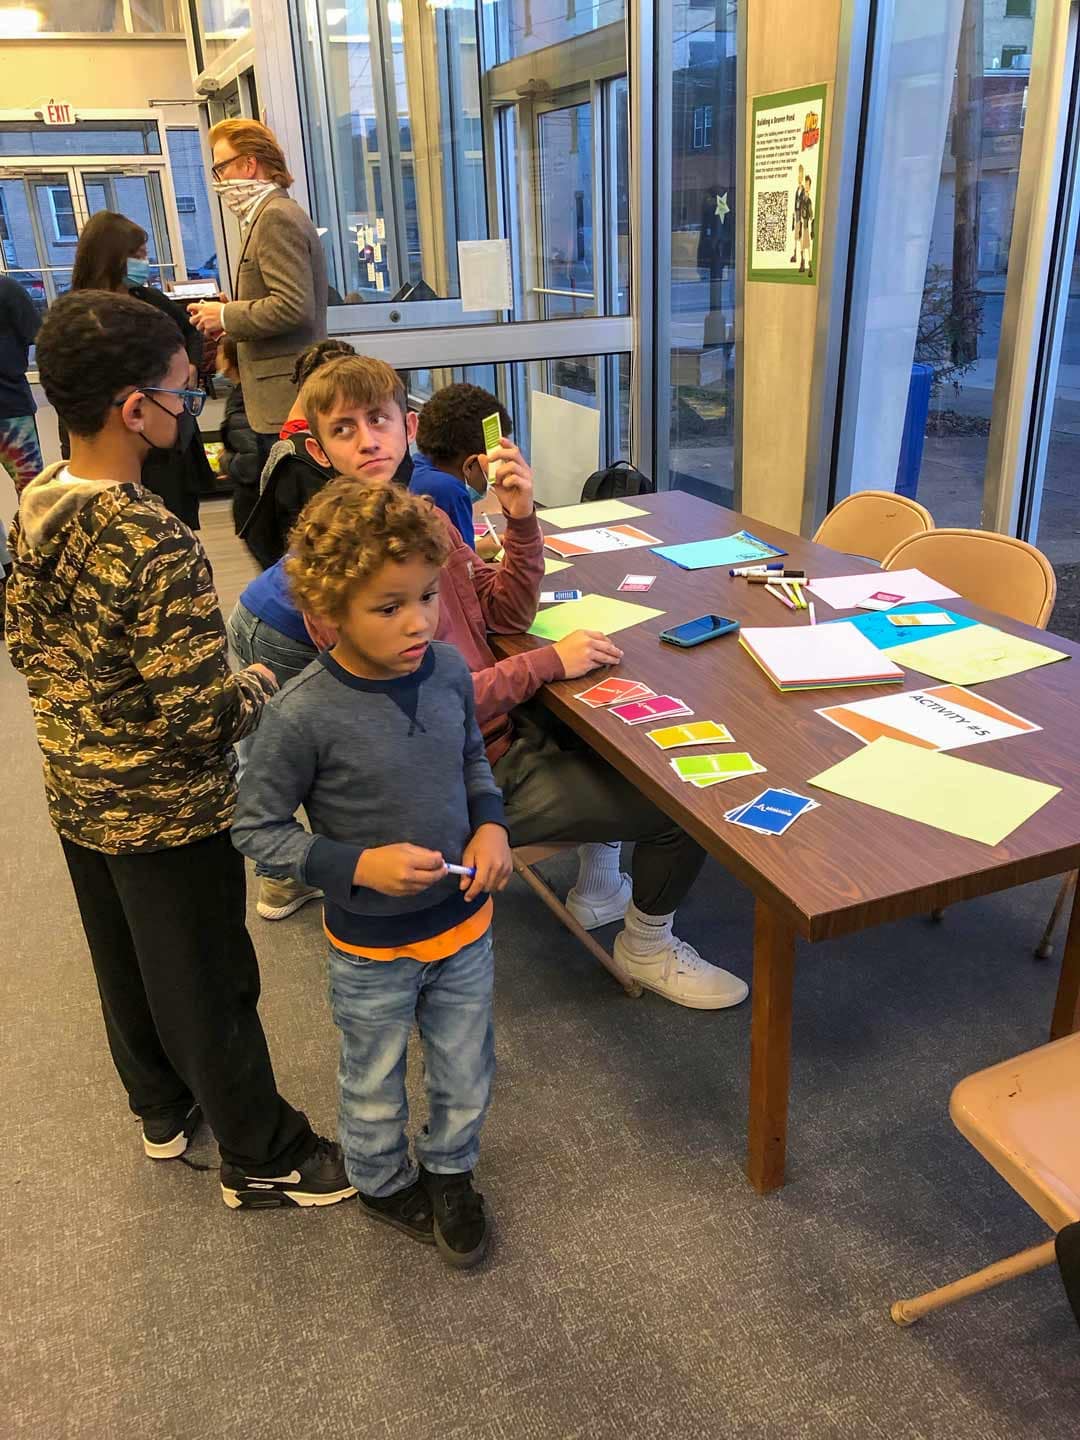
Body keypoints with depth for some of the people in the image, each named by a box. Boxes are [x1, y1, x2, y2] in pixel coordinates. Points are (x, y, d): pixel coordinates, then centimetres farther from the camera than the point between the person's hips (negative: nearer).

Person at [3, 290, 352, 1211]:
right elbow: (200, 720, -29)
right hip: (167, 814, -8)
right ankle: (264, 1160, 31)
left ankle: (163, 1110, 49)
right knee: (210, 990, 10)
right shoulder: (156, 546, -30)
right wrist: (257, 688, -9)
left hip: (75, 795, 8)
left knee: (125, 965, 25)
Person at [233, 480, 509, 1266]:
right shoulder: (304, 713, -26)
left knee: (467, 1076, 23)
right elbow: (257, 829, -15)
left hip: (465, 921, 4)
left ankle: (450, 1170, 53)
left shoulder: (449, 669, -12)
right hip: (373, 946, -3)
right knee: (375, 1087, 23)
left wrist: (491, 825, -10)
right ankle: (384, 1181, 53)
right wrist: (359, 866, -25)